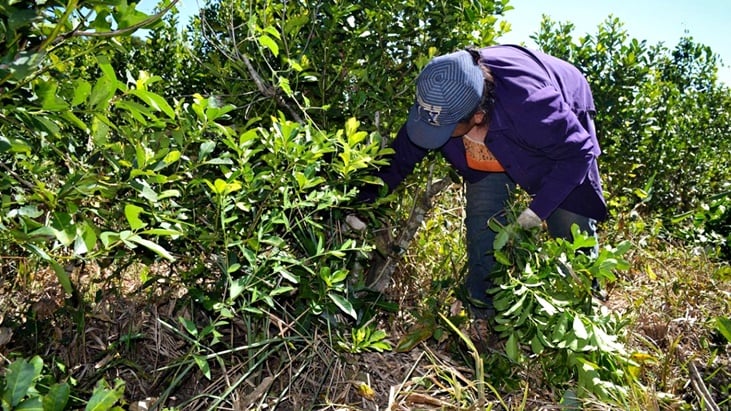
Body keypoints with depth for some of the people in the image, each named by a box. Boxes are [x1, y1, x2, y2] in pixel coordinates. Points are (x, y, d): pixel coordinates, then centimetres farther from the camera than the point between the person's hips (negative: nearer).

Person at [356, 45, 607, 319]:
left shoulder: (529, 106, -48)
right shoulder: (436, 103, -33)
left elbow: (579, 152, -31)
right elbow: (401, 157, -18)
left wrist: (539, 209, -32)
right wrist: (365, 202, -21)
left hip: (561, 136, -3)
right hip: (496, 147, 4)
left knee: (572, 227, -3)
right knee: (483, 221, -6)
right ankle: (483, 311, 9)